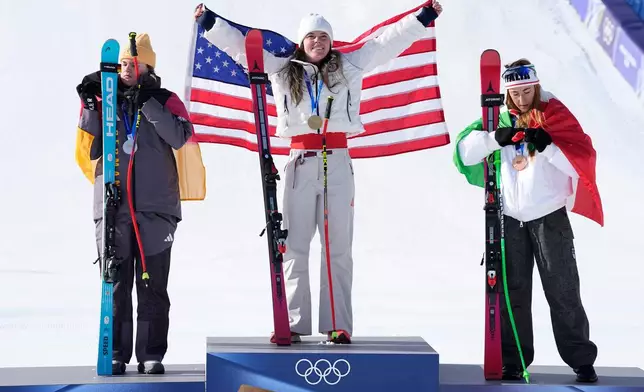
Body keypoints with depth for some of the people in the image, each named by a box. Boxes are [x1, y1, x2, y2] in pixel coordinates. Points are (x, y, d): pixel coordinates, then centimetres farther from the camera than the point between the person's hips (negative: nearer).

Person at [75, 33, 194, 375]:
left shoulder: (165, 100, 7)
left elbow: (178, 137, -11)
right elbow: (88, 150, 6)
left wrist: (148, 103, -16)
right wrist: (89, 107, -4)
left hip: (156, 207, -1)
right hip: (112, 207, 2)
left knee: (152, 286, 1)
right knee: (116, 285, 3)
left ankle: (151, 355, 9)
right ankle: (115, 355, 11)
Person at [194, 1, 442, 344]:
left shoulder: (349, 67, 12)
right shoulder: (282, 70, 13)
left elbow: (387, 42, 15)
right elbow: (240, 45, 16)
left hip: (337, 162, 0)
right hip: (299, 161, 1)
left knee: (338, 247, 0)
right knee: (293, 247, 1)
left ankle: (338, 325, 3)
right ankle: (293, 324, 5)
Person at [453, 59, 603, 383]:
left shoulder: (556, 114, -2)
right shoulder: (501, 119, 6)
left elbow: (582, 160, -11)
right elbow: (465, 152, -4)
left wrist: (546, 145, -25)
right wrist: (497, 137, -20)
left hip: (550, 216, -3)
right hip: (510, 218, 3)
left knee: (562, 290, 0)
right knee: (513, 292, 8)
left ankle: (581, 359, 9)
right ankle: (513, 360, 17)